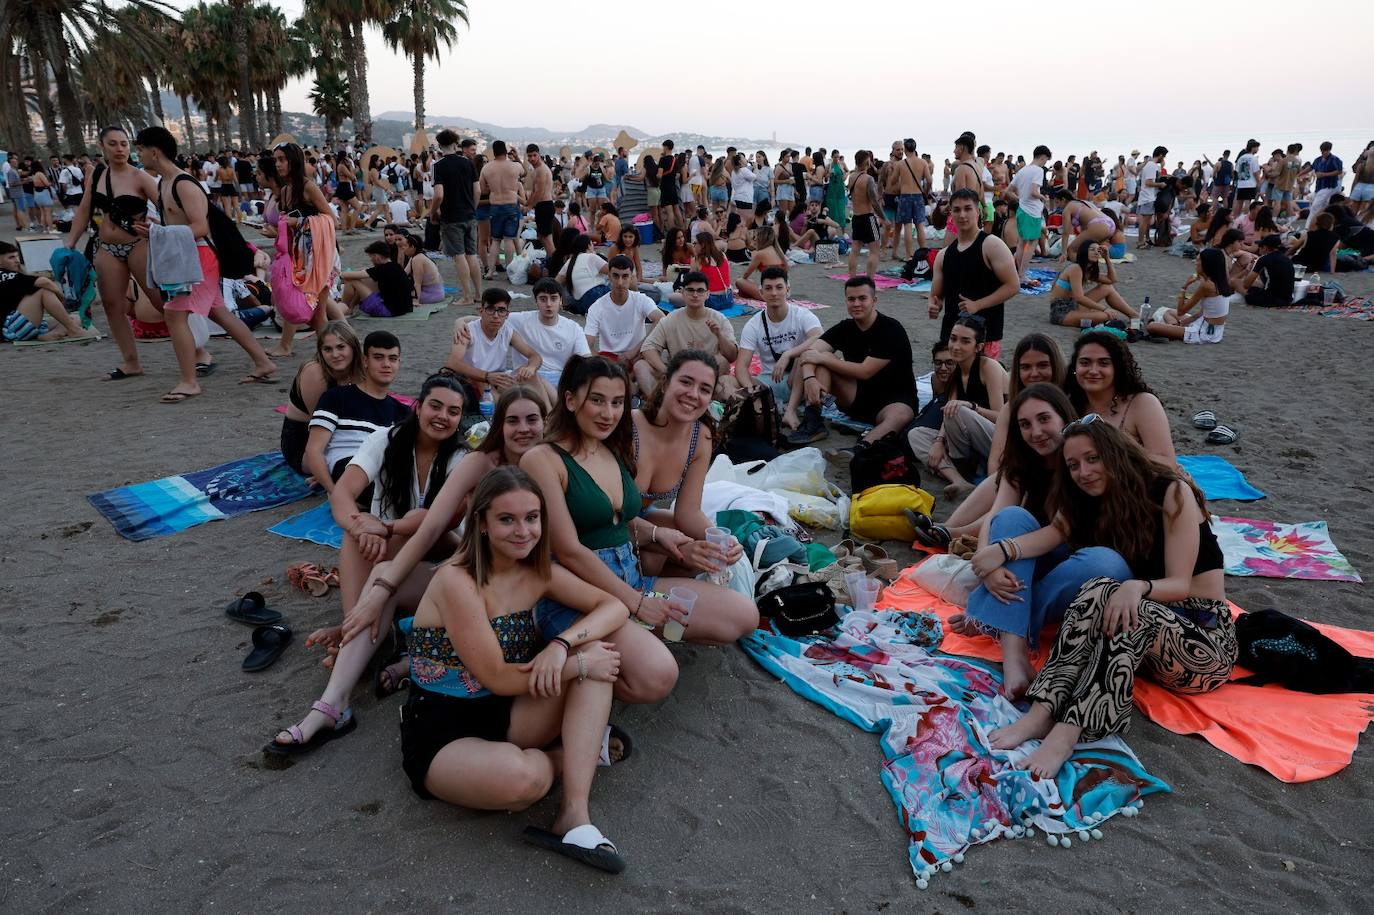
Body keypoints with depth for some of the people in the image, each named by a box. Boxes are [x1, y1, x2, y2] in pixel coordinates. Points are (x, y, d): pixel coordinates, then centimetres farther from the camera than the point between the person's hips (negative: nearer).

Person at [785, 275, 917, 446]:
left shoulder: (891, 329, -14)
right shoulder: (844, 328, 1)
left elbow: (865, 371, -22)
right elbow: (809, 353, -12)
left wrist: (822, 358, -19)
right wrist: (809, 378, -33)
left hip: (894, 399, -4)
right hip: (857, 398, 5)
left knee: (901, 416, -39)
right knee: (822, 362, -15)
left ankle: (863, 446, -61)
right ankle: (812, 423, -26)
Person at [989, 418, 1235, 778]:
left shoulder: (1173, 493, -7)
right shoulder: (1087, 504, 9)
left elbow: (1181, 585, -14)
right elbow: (1052, 533, -12)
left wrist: (1137, 587, -36)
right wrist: (1002, 549, -33)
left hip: (1206, 633, -4)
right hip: (1143, 629, 4)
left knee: (1112, 601, -34)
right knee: (1099, 592, -29)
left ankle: (1067, 732, -46)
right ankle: (1043, 713, -42)